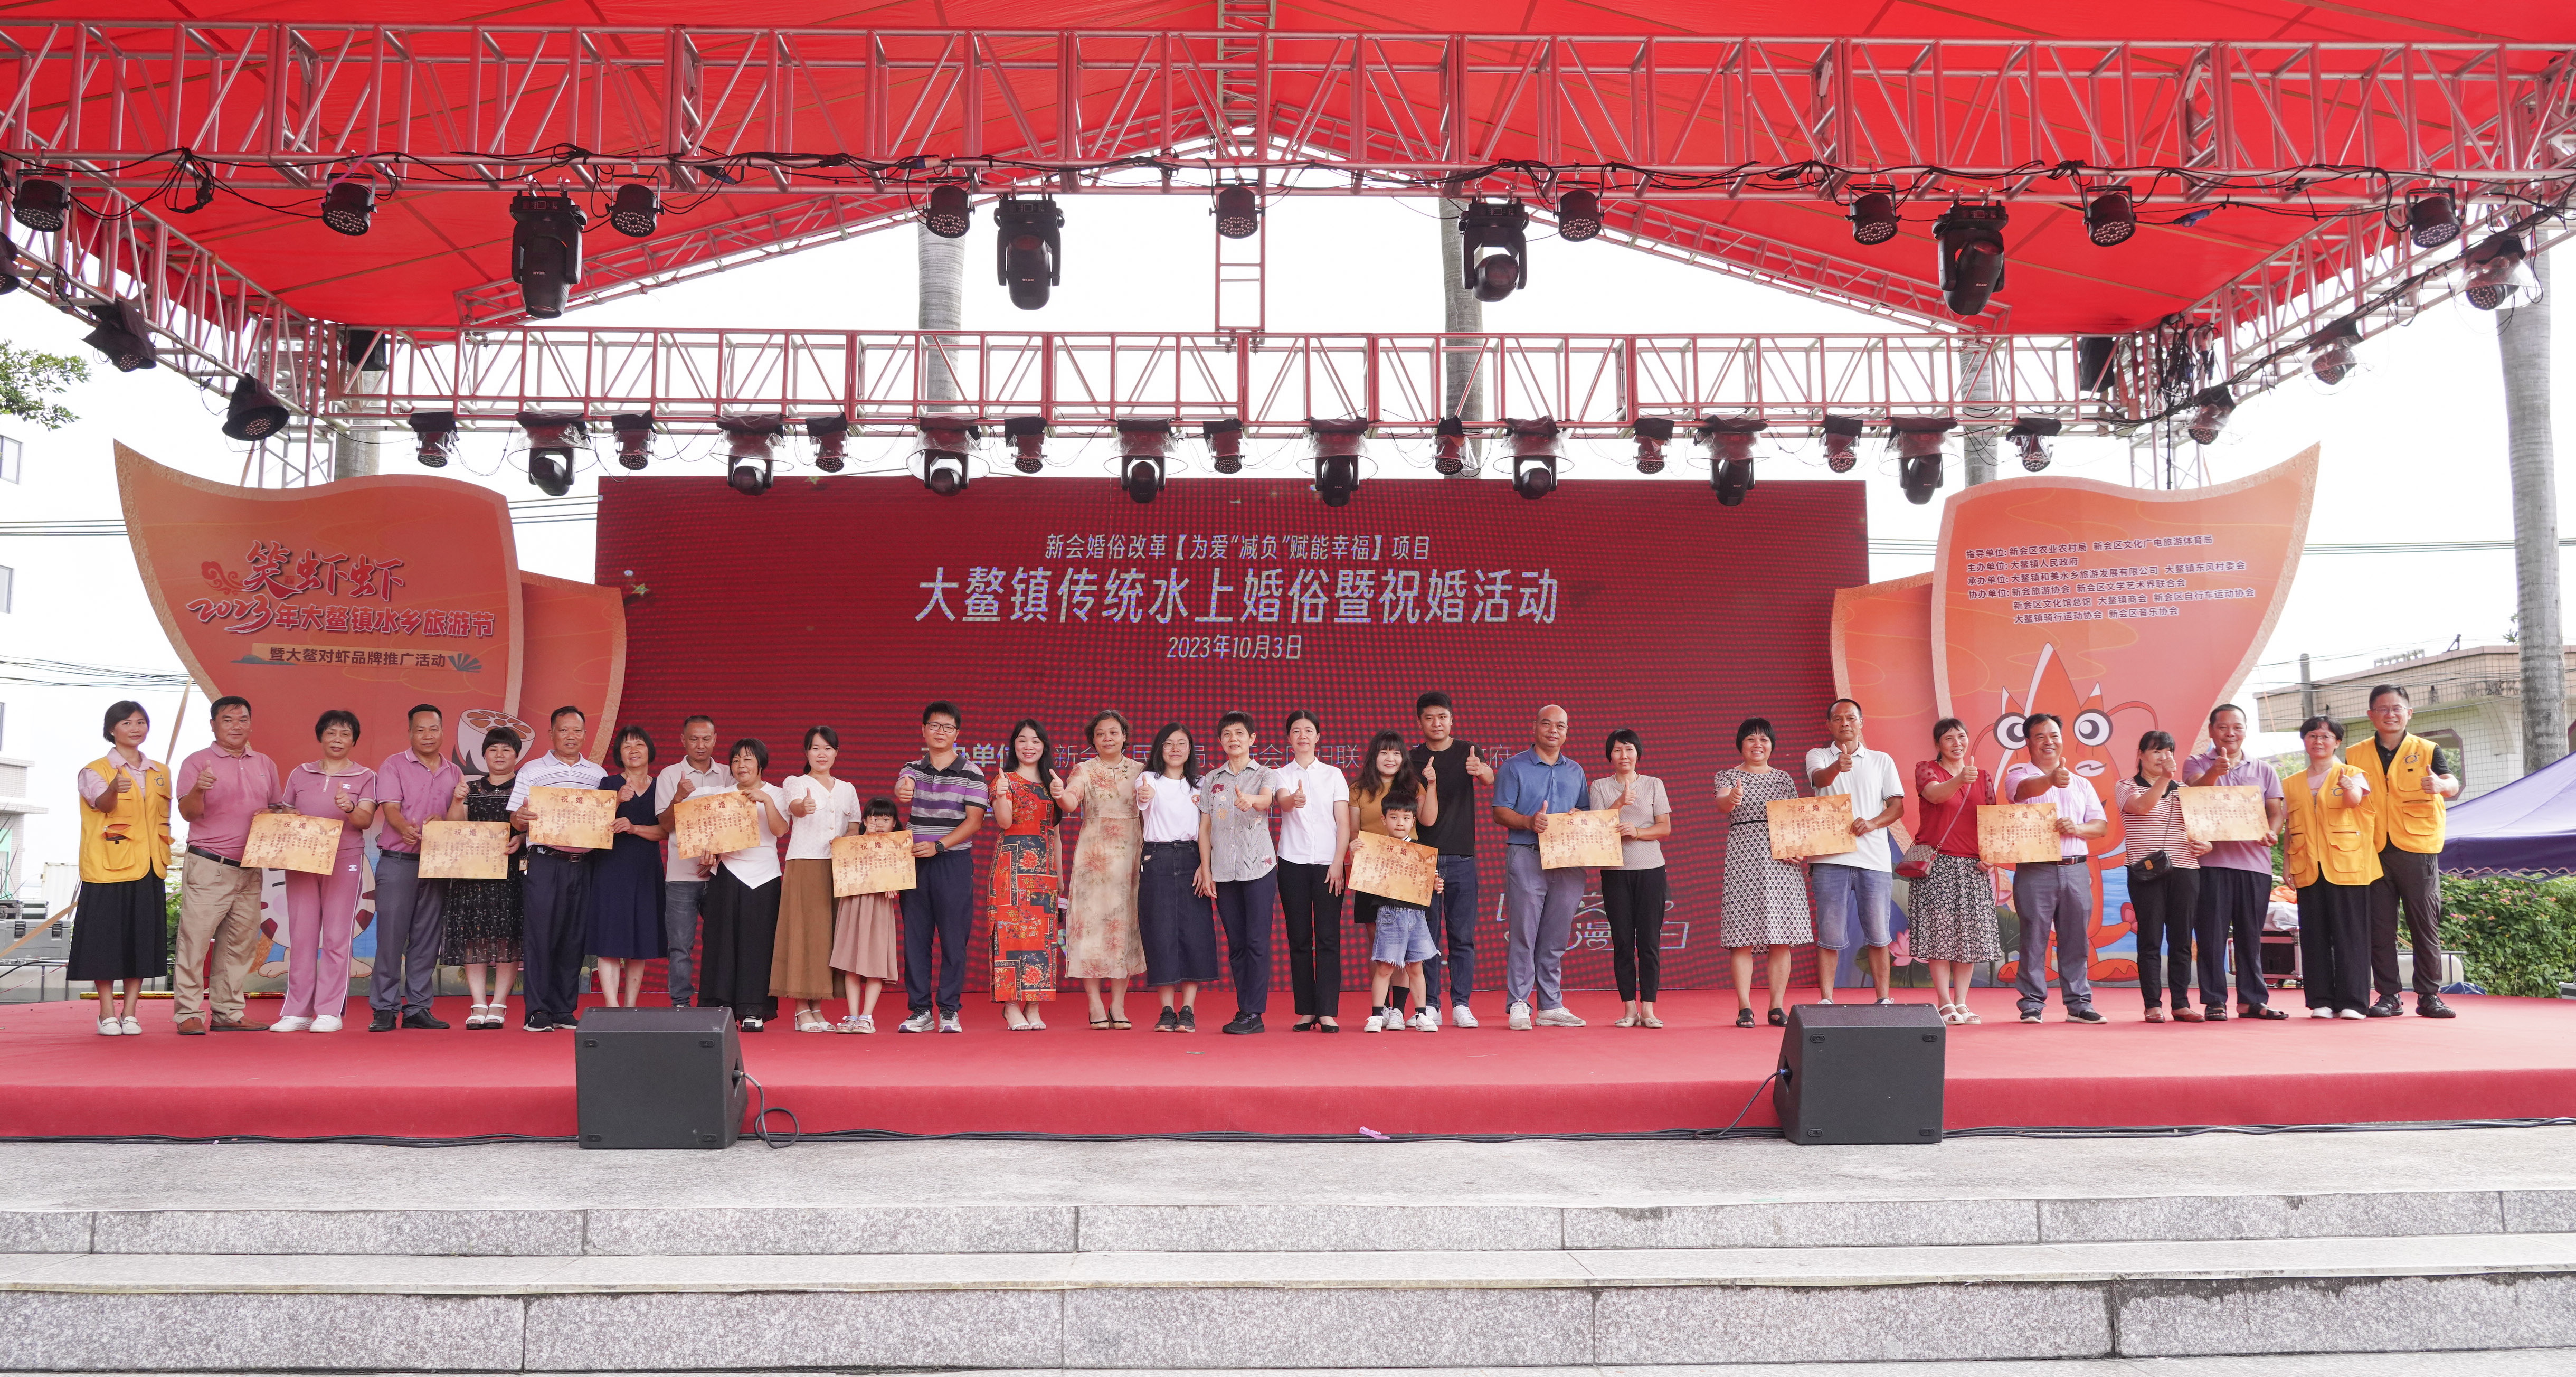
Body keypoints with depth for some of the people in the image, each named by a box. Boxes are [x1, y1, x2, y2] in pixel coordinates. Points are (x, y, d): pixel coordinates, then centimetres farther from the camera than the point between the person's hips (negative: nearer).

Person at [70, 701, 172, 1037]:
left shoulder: (161, 773, 15)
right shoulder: (95, 771, -1)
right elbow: (101, 803, -23)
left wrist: (164, 856, 11)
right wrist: (114, 789, -45)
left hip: (149, 870, 4)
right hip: (108, 869, -4)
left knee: (142, 940, 4)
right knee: (107, 939, -3)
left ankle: (129, 1013, 11)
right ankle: (107, 1015, 5)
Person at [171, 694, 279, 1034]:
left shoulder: (265, 765, 15)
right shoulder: (197, 763, 0)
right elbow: (188, 812, -9)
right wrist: (198, 790, -29)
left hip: (249, 871, 5)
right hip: (208, 868, -5)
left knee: (240, 944, 7)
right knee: (195, 940, -7)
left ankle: (229, 1014, 13)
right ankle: (188, 1014, -2)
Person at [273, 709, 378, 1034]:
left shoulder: (365, 777, 7)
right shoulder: (300, 775, 14)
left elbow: (366, 820, -5)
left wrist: (350, 808, -26)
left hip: (345, 861, -2)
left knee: (337, 937, -3)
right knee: (300, 936, 1)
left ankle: (329, 1012, -1)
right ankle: (296, 1012, 5)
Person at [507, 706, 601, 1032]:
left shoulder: (597, 774, 15)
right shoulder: (532, 771, 7)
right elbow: (516, 819, 2)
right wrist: (522, 818, -21)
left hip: (584, 863, 3)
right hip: (545, 862, -3)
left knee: (574, 938, 5)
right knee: (540, 935, -5)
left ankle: (564, 1010, 12)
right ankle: (538, 1012, 0)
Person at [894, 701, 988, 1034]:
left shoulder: (970, 773, 1)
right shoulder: (912, 769, 10)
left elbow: (974, 821, -5)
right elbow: (902, 793, -12)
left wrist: (939, 846, -17)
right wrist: (902, 792, -38)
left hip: (954, 862, -3)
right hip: (915, 861, 3)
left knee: (953, 937, -2)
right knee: (915, 935, 3)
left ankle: (949, 1011, 5)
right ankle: (921, 1010, 10)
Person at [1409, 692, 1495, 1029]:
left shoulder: (1467, 753, 7)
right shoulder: (1413, 760, 3)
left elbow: (1490, 778, -16)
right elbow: (1425, 816, -6)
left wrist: (1481, 770, -40)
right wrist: (1428, 783, -24)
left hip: (1461, 858, 1)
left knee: (1462, 936, 2)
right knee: (1427, 935, 0)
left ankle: (1461, 1004, 7)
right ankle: (1430, 1005, 5)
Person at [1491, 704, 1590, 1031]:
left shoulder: (1575, 771, 19)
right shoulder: (1514, 767, 5)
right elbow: (1500, 813, -2)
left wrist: (1580, 817, -1)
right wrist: (1529, 822, -19)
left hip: (1568, 862, 4)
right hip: (1527, 857, -4)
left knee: (1556, 938, 6)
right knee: (1524, 933, -6)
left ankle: (1551, 1007, 11)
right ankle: (1518, 1006, -2)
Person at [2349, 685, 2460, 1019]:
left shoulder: (2427, 751, 3)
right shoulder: (2355, 756, 9)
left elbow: (2452, 784, -14)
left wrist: (2442, 785, -36)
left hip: (2418, 850, -2)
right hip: (2374, 851, 2)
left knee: (2426, 925, 0)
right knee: (2380, 928, 1)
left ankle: (2429, 995, 8)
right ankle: (2387, 996, 7)